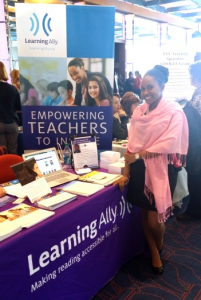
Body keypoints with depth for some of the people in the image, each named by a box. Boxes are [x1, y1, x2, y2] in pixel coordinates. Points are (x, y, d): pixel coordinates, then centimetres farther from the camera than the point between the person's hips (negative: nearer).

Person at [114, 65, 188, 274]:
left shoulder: (174, 111, -8)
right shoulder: (138, 112, 8)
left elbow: (169, 143, -18)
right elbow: (131, 145, 4)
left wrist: (139, 155, -20)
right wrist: (126, 173, -1)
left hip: (161, 170, -5)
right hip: (139, 169, 5)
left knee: (154, 219, 1)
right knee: (144, 214, 13)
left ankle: (159, 246, 36)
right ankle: (154, 253, 36)